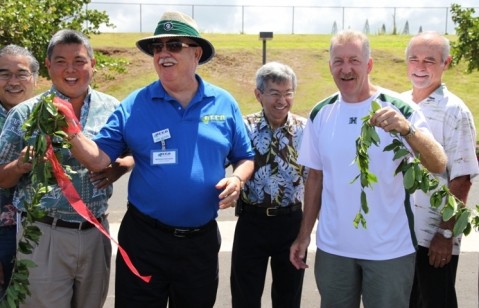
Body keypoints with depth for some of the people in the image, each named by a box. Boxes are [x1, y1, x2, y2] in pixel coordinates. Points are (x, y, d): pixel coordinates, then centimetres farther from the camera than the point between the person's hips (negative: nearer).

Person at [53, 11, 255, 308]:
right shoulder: (134, 105, -5)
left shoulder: (224, 104, 0)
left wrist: (237, 179, -13)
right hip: (144, 238, -2)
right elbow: (99, 159, -10)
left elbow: (245, 158, 8)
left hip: (201, 239, 2)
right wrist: (71, 129, -27)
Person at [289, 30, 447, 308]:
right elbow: (316, 176, 8)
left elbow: (439, 166, -17)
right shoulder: (320, 114, 1)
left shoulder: (398, 108, -10)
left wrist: (406, 129, -34)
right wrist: (304, 234, 7)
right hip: (333, 247, 3)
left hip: (390, 249, -3)